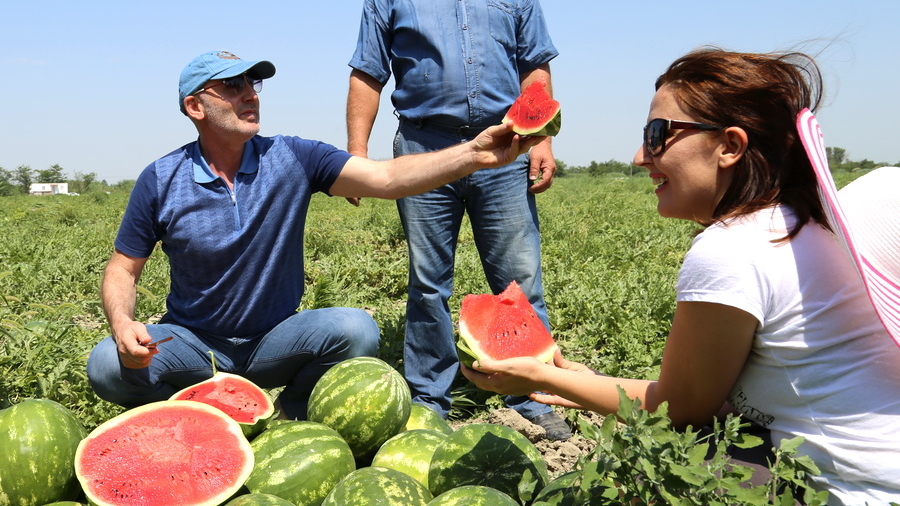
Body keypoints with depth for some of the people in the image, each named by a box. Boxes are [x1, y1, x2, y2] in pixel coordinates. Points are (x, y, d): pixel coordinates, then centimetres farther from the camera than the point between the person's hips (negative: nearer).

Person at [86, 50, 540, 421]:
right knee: (107, 365, -26)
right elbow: (122, 270, -1)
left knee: (356, 330, -27)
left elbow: (388, 178, -18)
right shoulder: (160, 181, -8)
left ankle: (291, 414, 2)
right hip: (192, 342, 0)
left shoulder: (291, 159, -9)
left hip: (276, 340, 0)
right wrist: (123, 323, -24)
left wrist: (473, 154, -32)